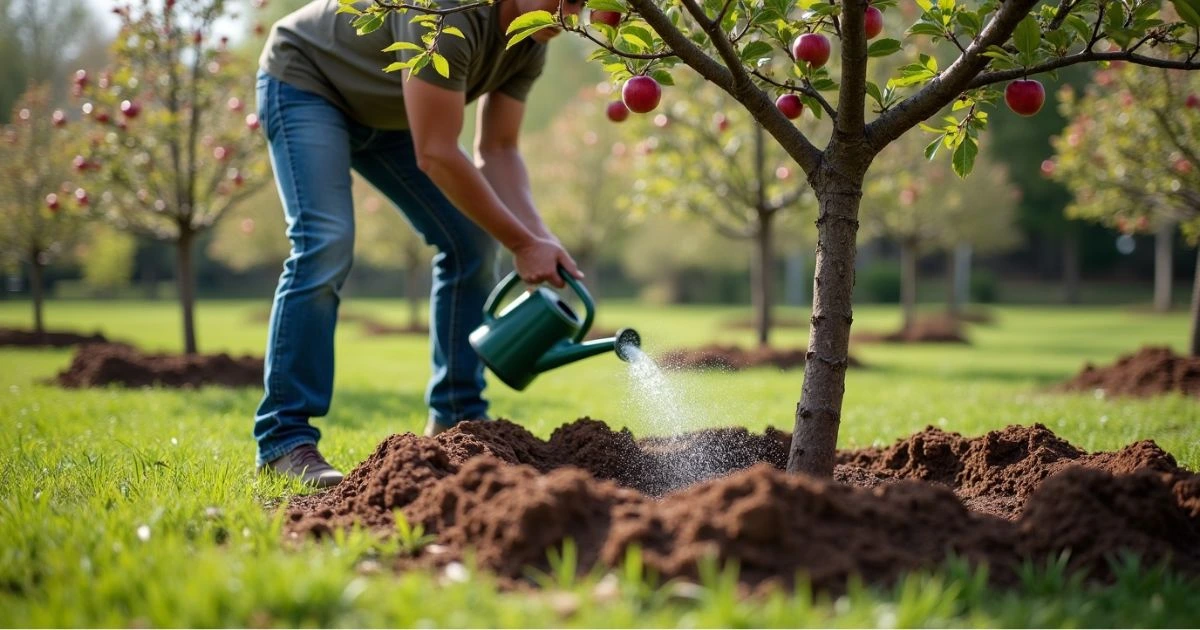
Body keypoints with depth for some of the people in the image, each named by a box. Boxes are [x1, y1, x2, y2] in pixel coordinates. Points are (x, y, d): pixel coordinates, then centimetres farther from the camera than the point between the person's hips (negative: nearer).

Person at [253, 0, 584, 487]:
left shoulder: (531, 45, -12)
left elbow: (497, 151, -9)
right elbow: (436, 156, -37)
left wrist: (539, 236, -25)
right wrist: (521, 244, -31)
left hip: (387, 110, 8)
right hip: (304, 83, -8)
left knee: (472, 241, 0)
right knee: (325, 245, -26)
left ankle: (457, 420, 9)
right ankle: (284, 440, -21)